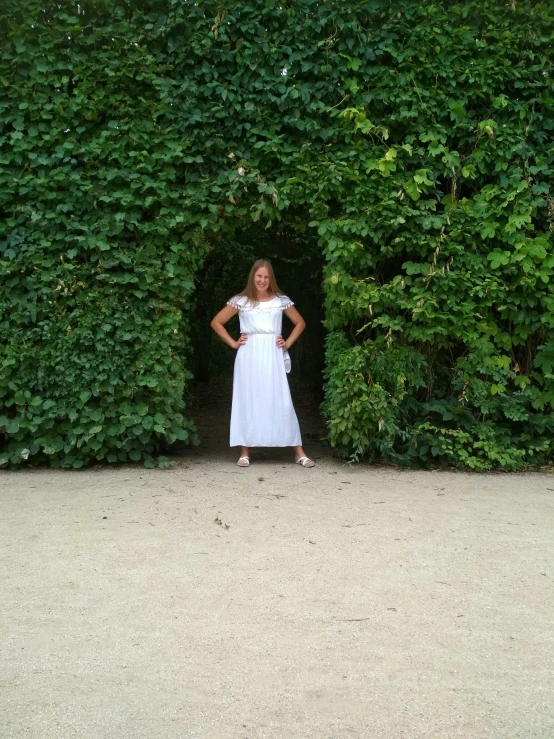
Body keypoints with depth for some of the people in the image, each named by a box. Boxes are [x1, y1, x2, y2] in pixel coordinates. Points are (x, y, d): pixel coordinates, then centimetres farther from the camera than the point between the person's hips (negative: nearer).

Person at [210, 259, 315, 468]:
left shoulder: (281, 300, 6)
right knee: (247, 401, 2)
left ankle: (299, 452, 3)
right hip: (249, 356, 0)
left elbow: (300, 323, 18)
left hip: (273, 356, 1)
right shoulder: (241, 301, 3)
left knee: (282, 402, 0)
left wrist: (288, 343, 6)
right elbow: (216, 322, 7)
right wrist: (233, 343, 1)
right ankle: (244, 452, 9)